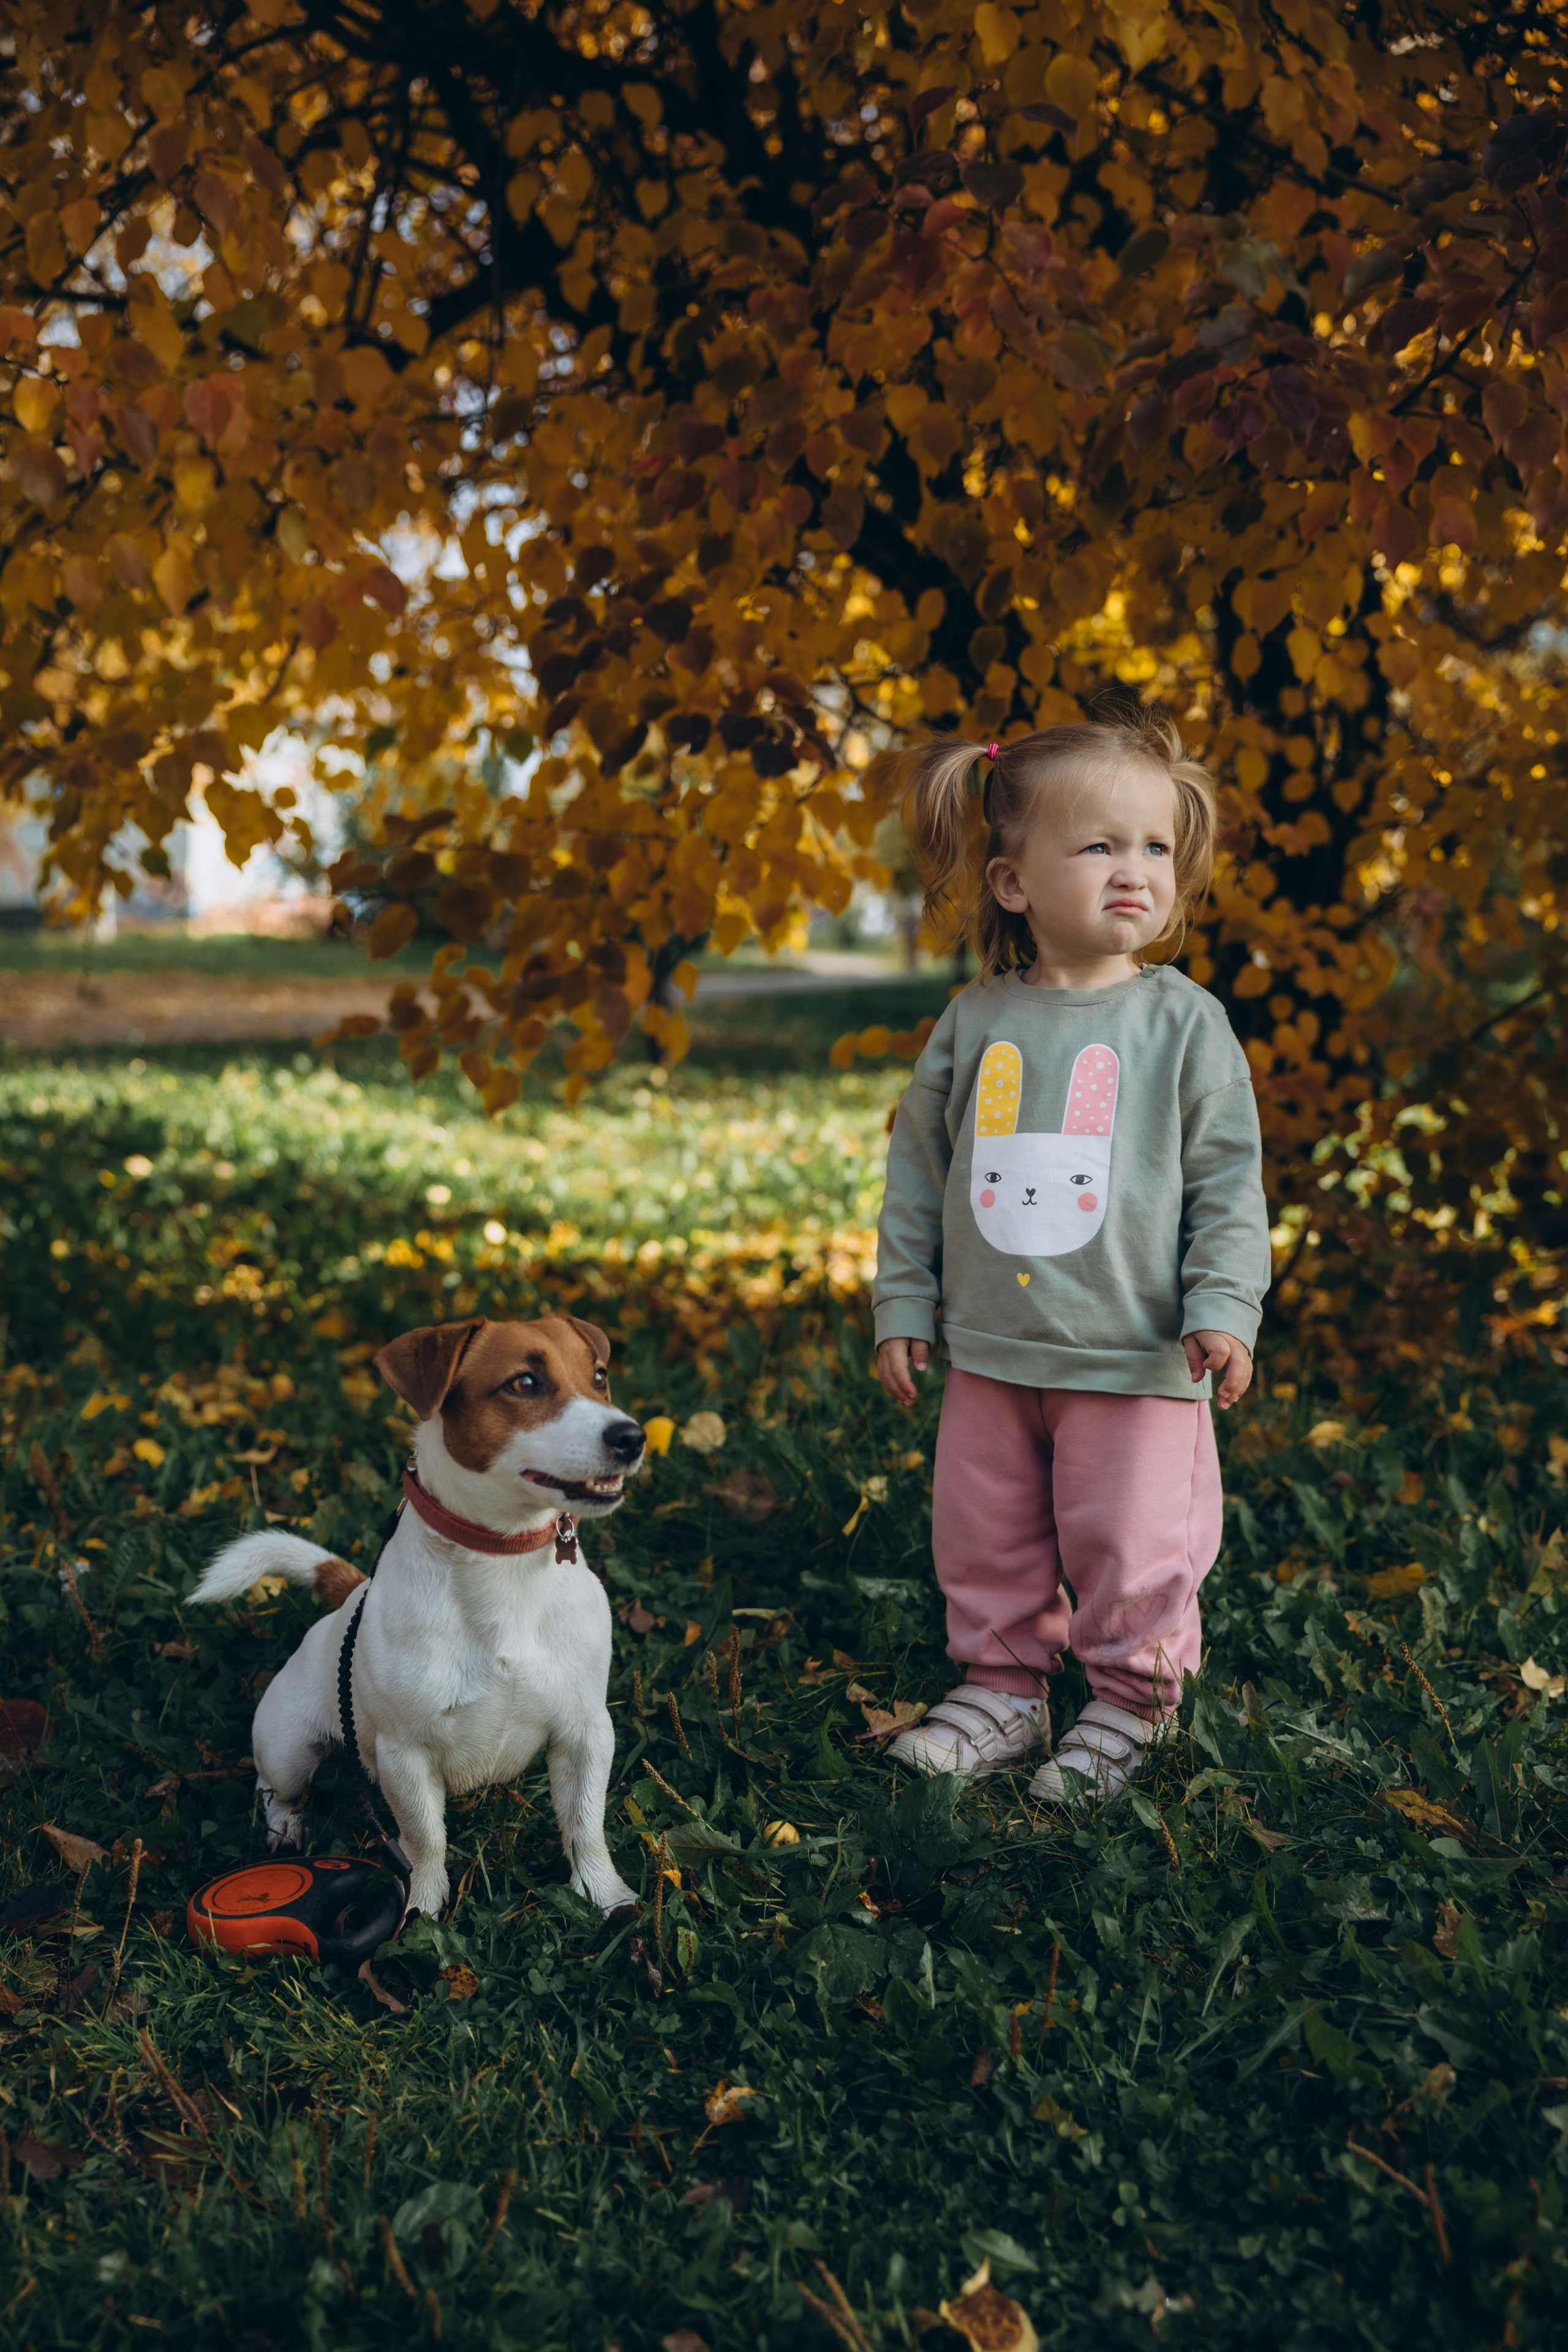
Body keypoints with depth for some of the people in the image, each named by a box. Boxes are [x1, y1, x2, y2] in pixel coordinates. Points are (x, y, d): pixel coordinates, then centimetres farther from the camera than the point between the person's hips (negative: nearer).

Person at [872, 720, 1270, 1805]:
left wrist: (1224, 1307, -12)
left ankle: (1128, 1710, 24)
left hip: (1137, 1356, -3)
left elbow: (1230, 1179, -4)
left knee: (1130, 1554, 3)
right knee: (984, 1543, 13)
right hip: (991, 1350, 3)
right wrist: (904, 1306, 8)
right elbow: (919, 1168, 9)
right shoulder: (976, 1021, 2)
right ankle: (1003, 1693, 32)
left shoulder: (1185, 1023, -5)